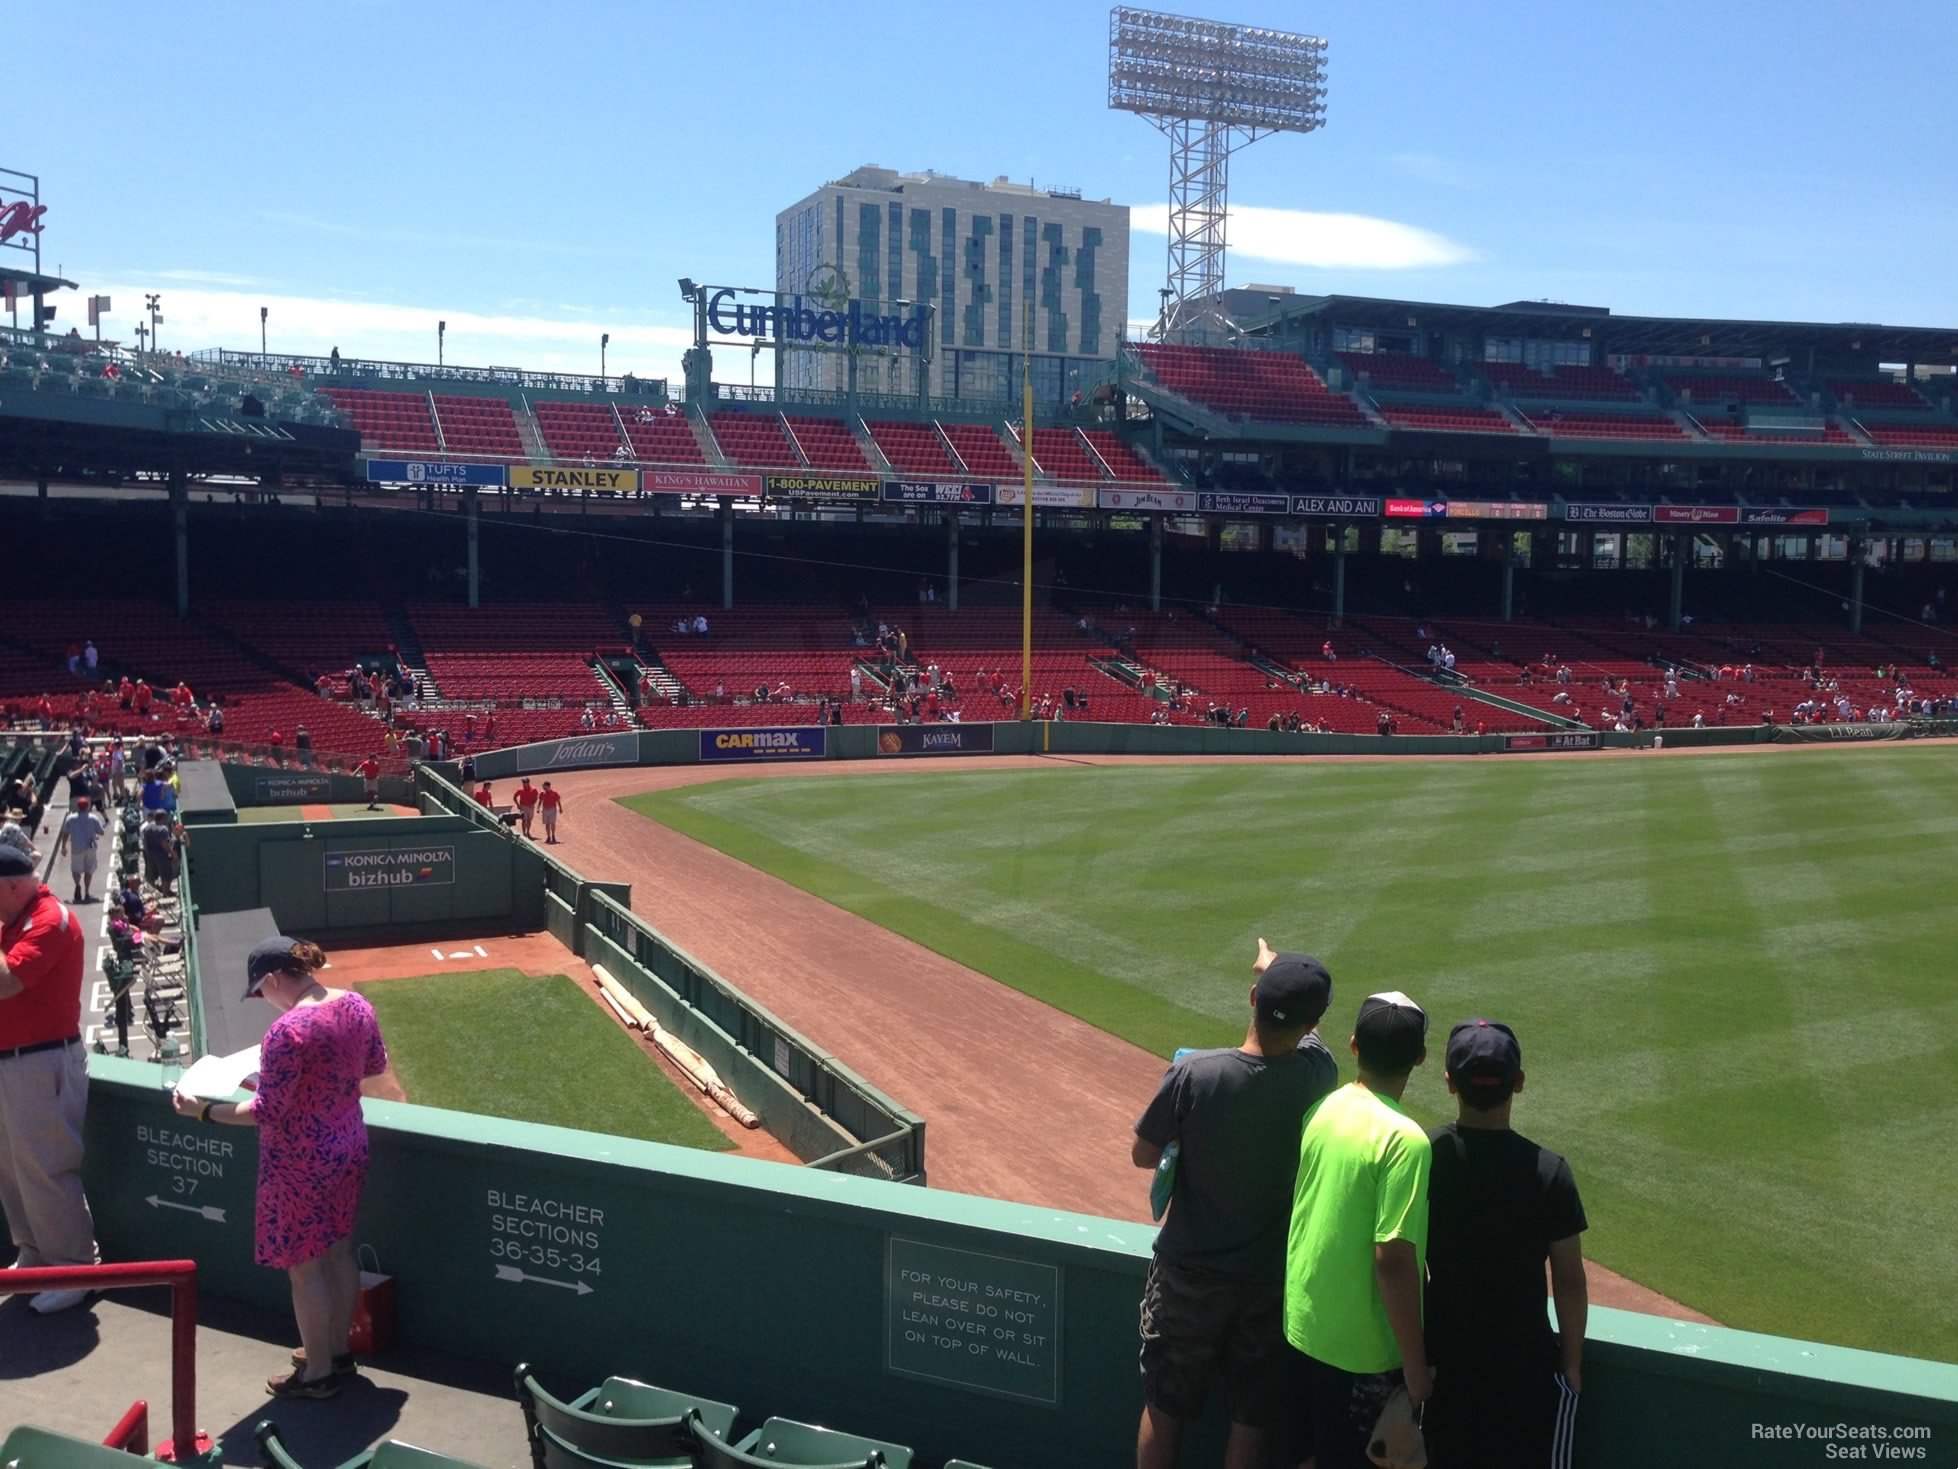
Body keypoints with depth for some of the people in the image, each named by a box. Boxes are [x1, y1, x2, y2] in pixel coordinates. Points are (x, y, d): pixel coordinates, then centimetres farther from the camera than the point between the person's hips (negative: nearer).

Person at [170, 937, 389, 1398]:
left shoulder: (287, 1030, -26)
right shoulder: (356, 1005, -2)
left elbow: (267, 1111, -22)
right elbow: (376, 1065, 12)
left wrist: (203, 1110, -13)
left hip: (301, 1165, -8)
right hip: (349, 1149, 8)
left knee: (305, 1268, 8)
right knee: (339, 1253, 21)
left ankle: (319, 1373, 21)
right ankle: (338, 1351, 36)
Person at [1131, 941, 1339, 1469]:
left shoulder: (1193, 1073, -22)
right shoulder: (1316, 1075, -15)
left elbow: (1142, 1155, -9)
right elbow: (1304, 1033, 11)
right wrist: (1279, 972, 28)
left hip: (1188, 1272, -1)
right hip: (1272, 1277, 1)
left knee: (1165, 1404, 15)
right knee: (1252, 1417, 15)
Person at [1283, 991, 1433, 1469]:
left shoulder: (1321, 1109, -3)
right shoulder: (1405, 1140, -23)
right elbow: (1394, 1259, -24)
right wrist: (1416, 1365, -15)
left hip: (1305, 1322, 6)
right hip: (1364, 1346, -6)